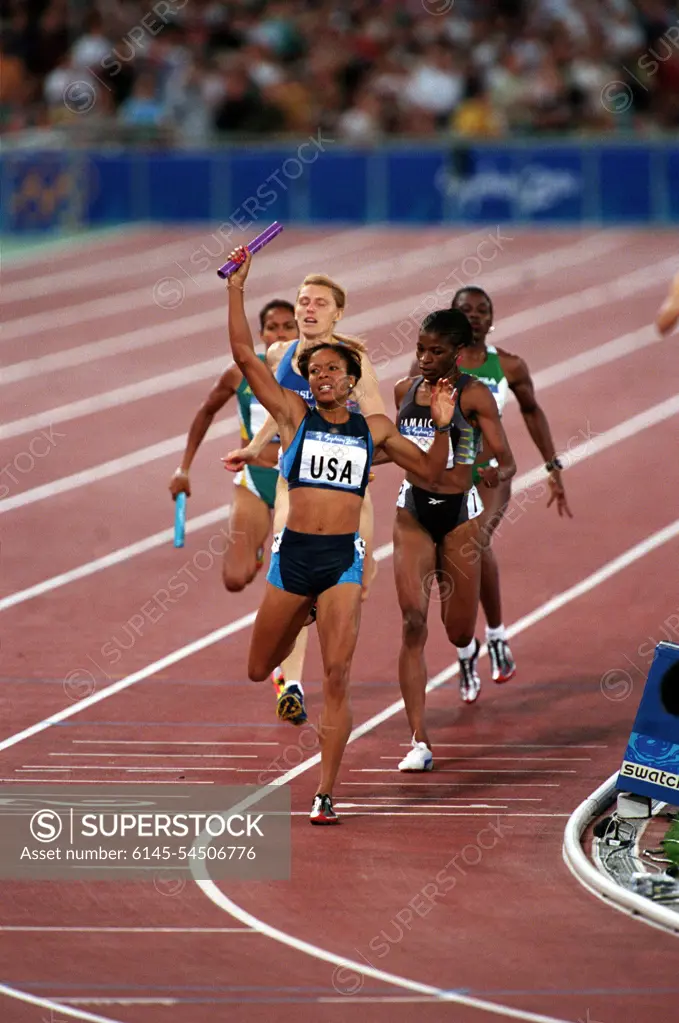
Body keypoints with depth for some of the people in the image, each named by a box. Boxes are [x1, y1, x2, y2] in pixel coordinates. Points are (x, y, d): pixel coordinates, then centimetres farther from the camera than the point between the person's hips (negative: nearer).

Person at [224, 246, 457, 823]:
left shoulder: (375, 428, 10)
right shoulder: (294, 415, 6)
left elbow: (430, 473, 16)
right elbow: (245, 355, -1)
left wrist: (442, 428, -1)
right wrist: (237, 289, -5)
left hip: (343, 558, -1)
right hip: (293, 553, 1)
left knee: (337, 678, -11)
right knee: (257, 672, 10)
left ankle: (325, 794, -8)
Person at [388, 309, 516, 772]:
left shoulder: (473, 395, -10)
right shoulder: (405, 389, 4)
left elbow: (507, 461, -14)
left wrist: (496, 475, -35)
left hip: (459, 512, -3)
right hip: (413, 510, 3)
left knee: (458, 627, 9)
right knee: (413, 620, -12)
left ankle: (468, 652, 52)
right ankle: (420, 742, -14)